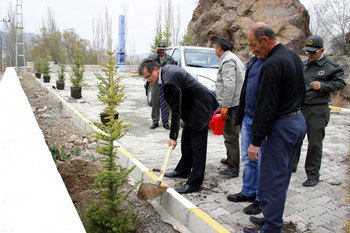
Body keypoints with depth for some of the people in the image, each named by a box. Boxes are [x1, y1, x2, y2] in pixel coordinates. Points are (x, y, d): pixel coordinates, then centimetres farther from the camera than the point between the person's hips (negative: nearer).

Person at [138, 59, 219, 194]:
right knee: (186, 141, 18)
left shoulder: (170, 81, -27)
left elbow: (176, 111, -25)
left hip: (200, 107, -11)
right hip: (192, 106, 11)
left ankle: (194, 183, -1)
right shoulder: (167, 70, 4)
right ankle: (183, 170, 32)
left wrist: (173, 136, -19)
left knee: (197, 145, -7)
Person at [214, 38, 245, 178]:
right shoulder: (232, 59, 23)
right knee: (230, 133, 21)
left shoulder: (228, 61, -11)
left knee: (231, 135, -10)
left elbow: (229, 85, -22)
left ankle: (233, 169, -6)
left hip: (232, 104, -11)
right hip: (234, 103, 11)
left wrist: (225, 105, -23)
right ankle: (230, 159, 36)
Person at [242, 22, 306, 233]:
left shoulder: (272, 64, -20)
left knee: (271, 181, -1)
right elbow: (302, 92, 19)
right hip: (298, 121, 10)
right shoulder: (294, 56, 11)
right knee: (282, 177, 18)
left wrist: (256, 141, -18)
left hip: (281, 126, -10)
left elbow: (266, 106, -22)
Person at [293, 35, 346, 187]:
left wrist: (323, 85, -18)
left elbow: (340, 83, -4)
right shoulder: (303, 65, 14)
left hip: (318, 110, -5)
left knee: (314, 143, -1)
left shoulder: (331, 67, -2)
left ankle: (313, 175, 12)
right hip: (299, 107, 5)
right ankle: (291, 166, 32)